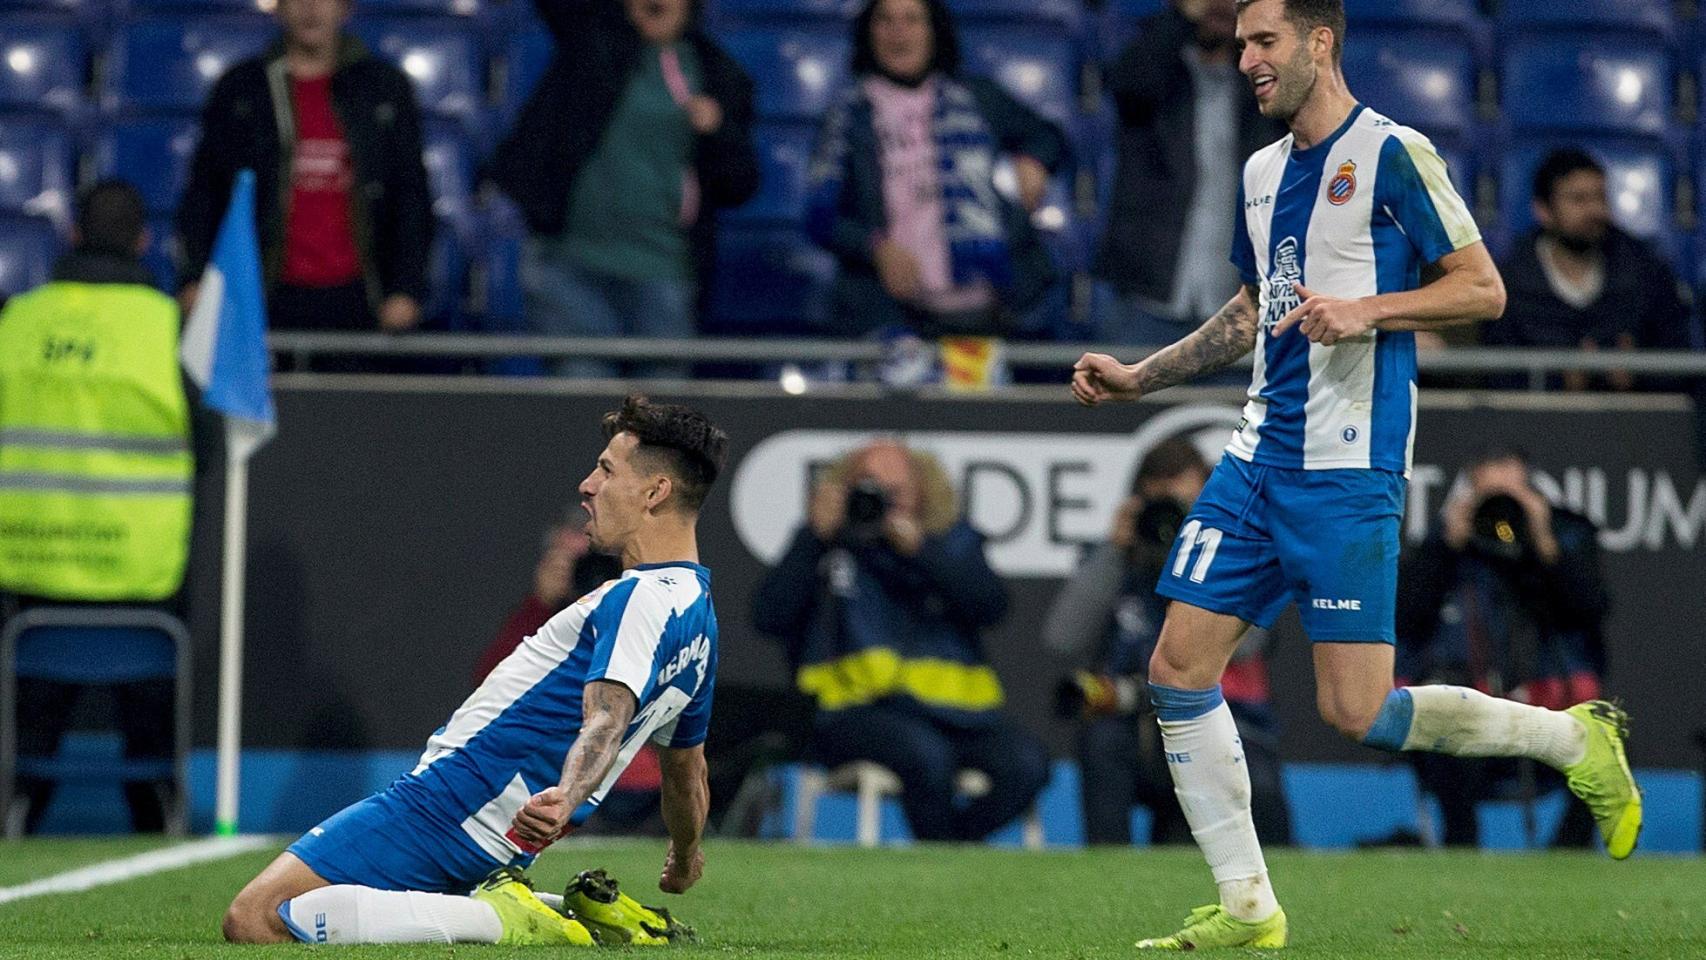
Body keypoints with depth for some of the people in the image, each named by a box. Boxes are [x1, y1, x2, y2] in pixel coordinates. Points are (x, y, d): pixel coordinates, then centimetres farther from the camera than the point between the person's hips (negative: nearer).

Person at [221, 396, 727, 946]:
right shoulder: (698, 609, 16)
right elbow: (687, 766, 30)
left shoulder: (641, 599, -14)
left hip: (452, 795, -10)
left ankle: (498, 919, -16)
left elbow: (606, 721, -31)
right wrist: (685, 859, 47)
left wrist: (565, 798, -50)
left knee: (254, 920, -17)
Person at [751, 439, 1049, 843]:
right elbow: (767, 617, -2)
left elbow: (991, 606, -2)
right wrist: (815, 538, -7)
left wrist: (920, 550, -11)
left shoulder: (952, 541, 16)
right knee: (926, 753, -36)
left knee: (1027, 764, -26)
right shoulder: (826, 544, 11)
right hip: (857, 711, -3)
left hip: (953, 709, 3)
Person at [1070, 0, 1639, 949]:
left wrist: (1367, 310, -20)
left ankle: (1574, 738, 10)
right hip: (1259, 459, 8)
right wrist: (1139, 376, 22)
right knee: (1179, 668, -1)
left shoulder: (1392, 153, -8)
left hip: (1348, 468, -8)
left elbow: (1484, 288, -9)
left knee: (1356, 712, -11)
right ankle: (1248, 910, 7)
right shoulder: (1263, 171, 15)